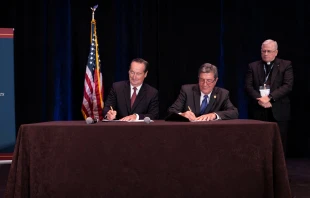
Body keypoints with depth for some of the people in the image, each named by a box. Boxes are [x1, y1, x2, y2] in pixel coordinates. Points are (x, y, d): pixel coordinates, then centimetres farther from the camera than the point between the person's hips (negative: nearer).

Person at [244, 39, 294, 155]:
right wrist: (259, 99, -15)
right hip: (258, 112, 2)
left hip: (278, 112, -1)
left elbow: (288, 86, -5)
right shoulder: (253, 66, 14)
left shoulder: (286, 65, 8)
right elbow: (248, 86, 4)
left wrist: (269, 97, -16)